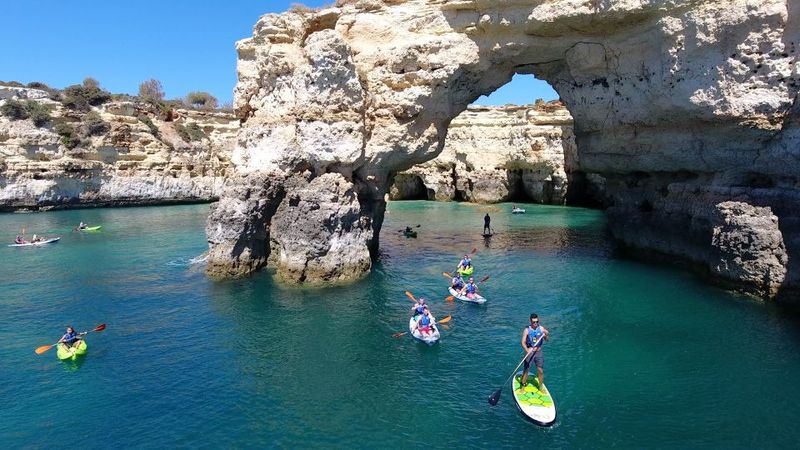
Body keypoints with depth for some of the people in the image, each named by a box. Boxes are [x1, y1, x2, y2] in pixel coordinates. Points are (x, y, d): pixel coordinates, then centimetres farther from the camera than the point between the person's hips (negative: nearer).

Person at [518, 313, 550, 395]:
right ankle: (522, 387, 19)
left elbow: (547, 340, -7)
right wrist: (527, 350, -30)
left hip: (539, 352, 2)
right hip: (529, 352, -2)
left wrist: (546, 335, -29)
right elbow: (523, 342, -13)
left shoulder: (541, 328, -4)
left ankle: (541, 387, 22)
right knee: (526, 370, 3)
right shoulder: (527, 330, -10)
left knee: (540, 371, 3)